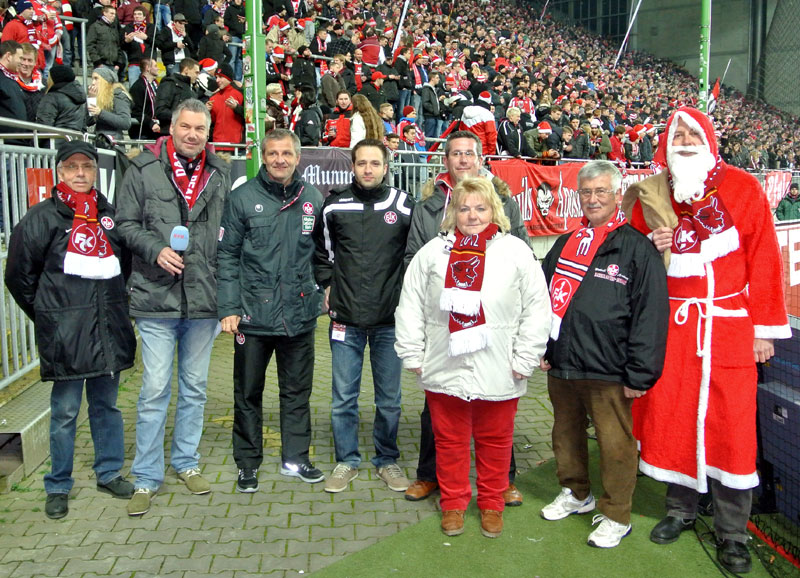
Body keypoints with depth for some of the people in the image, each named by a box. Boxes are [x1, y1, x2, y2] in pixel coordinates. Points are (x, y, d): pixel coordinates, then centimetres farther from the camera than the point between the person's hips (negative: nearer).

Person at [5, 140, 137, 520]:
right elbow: (19, 278, 3)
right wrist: (49, 317, 4)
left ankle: (109, 473, 27)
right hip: (65, 333, -4)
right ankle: (58, 487, 18)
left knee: (107, 404, 13)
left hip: (109, 331, 4)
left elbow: (126, 264, 21)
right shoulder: (41, 218, -2)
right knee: (65, 411, 4)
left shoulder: (110, 214, 10)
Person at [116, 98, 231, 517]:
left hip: (204, 299, 3)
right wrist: (155, 249, -17)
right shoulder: (143, 169, 0)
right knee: (155, 391, 1)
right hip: (156, 298, -3)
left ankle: (186, 462, 31)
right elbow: (125, 223, 1)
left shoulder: (220, 174, 7)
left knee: (194, 388, 14)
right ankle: (146, 478, 14)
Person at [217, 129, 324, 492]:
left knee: (297, 391, 13)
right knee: (248, 394, 10)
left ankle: (296, 457, 29)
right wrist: (229, 308, -9)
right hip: (253, 315, -2)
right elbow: (227, 256, -4)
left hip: (300, 315, 2)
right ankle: (248, 464, 25)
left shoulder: (313, 199, 6)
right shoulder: (242, 198, -3)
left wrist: (322, 291, 6)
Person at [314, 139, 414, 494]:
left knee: (389, 399, 9)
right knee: (344, 397, 7)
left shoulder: (404, 206, 1)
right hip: (346, 318, 1)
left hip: (390, 319, 0)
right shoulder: (334, 207, 3)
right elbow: (321, 251, 17)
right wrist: (327, 284, 6)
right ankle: (347, 461, 23)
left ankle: (387, 460, 27)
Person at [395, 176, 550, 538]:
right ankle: (453, 504, 32)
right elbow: (410, 305, 6)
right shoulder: (433, 252, 3)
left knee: (494, 441, 13)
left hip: (497, 373, -1)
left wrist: (524, 360, -5)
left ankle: (491, 505, 33)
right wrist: (412, 355, 1)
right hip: (444, 370, 1)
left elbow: (536, 309, -1)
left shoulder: (516, 252, -1)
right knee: (449, 440, 13)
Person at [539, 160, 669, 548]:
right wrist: (540, 349, 9)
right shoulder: (565, 244, 12)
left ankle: (616, 516, 21)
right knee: (566, 435, 17)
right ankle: (575, 494, 38)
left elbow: (651, 314, -10)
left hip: (607, 371, -5)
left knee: (614, 443, 4)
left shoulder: (637, 248, -6)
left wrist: (640, 374, -13)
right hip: (560, 367, 6)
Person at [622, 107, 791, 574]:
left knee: (731, 422, -1)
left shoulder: (742, 188, 1)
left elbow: (764, 258, 1)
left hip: (728, 324, -2)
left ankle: (732, 533, 13)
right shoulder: (651, 195, 7)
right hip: (671, 323, 2)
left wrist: (765, 326, -1)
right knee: (670, 416, 6)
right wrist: (650, 246, -7)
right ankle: (681, 509, 26)